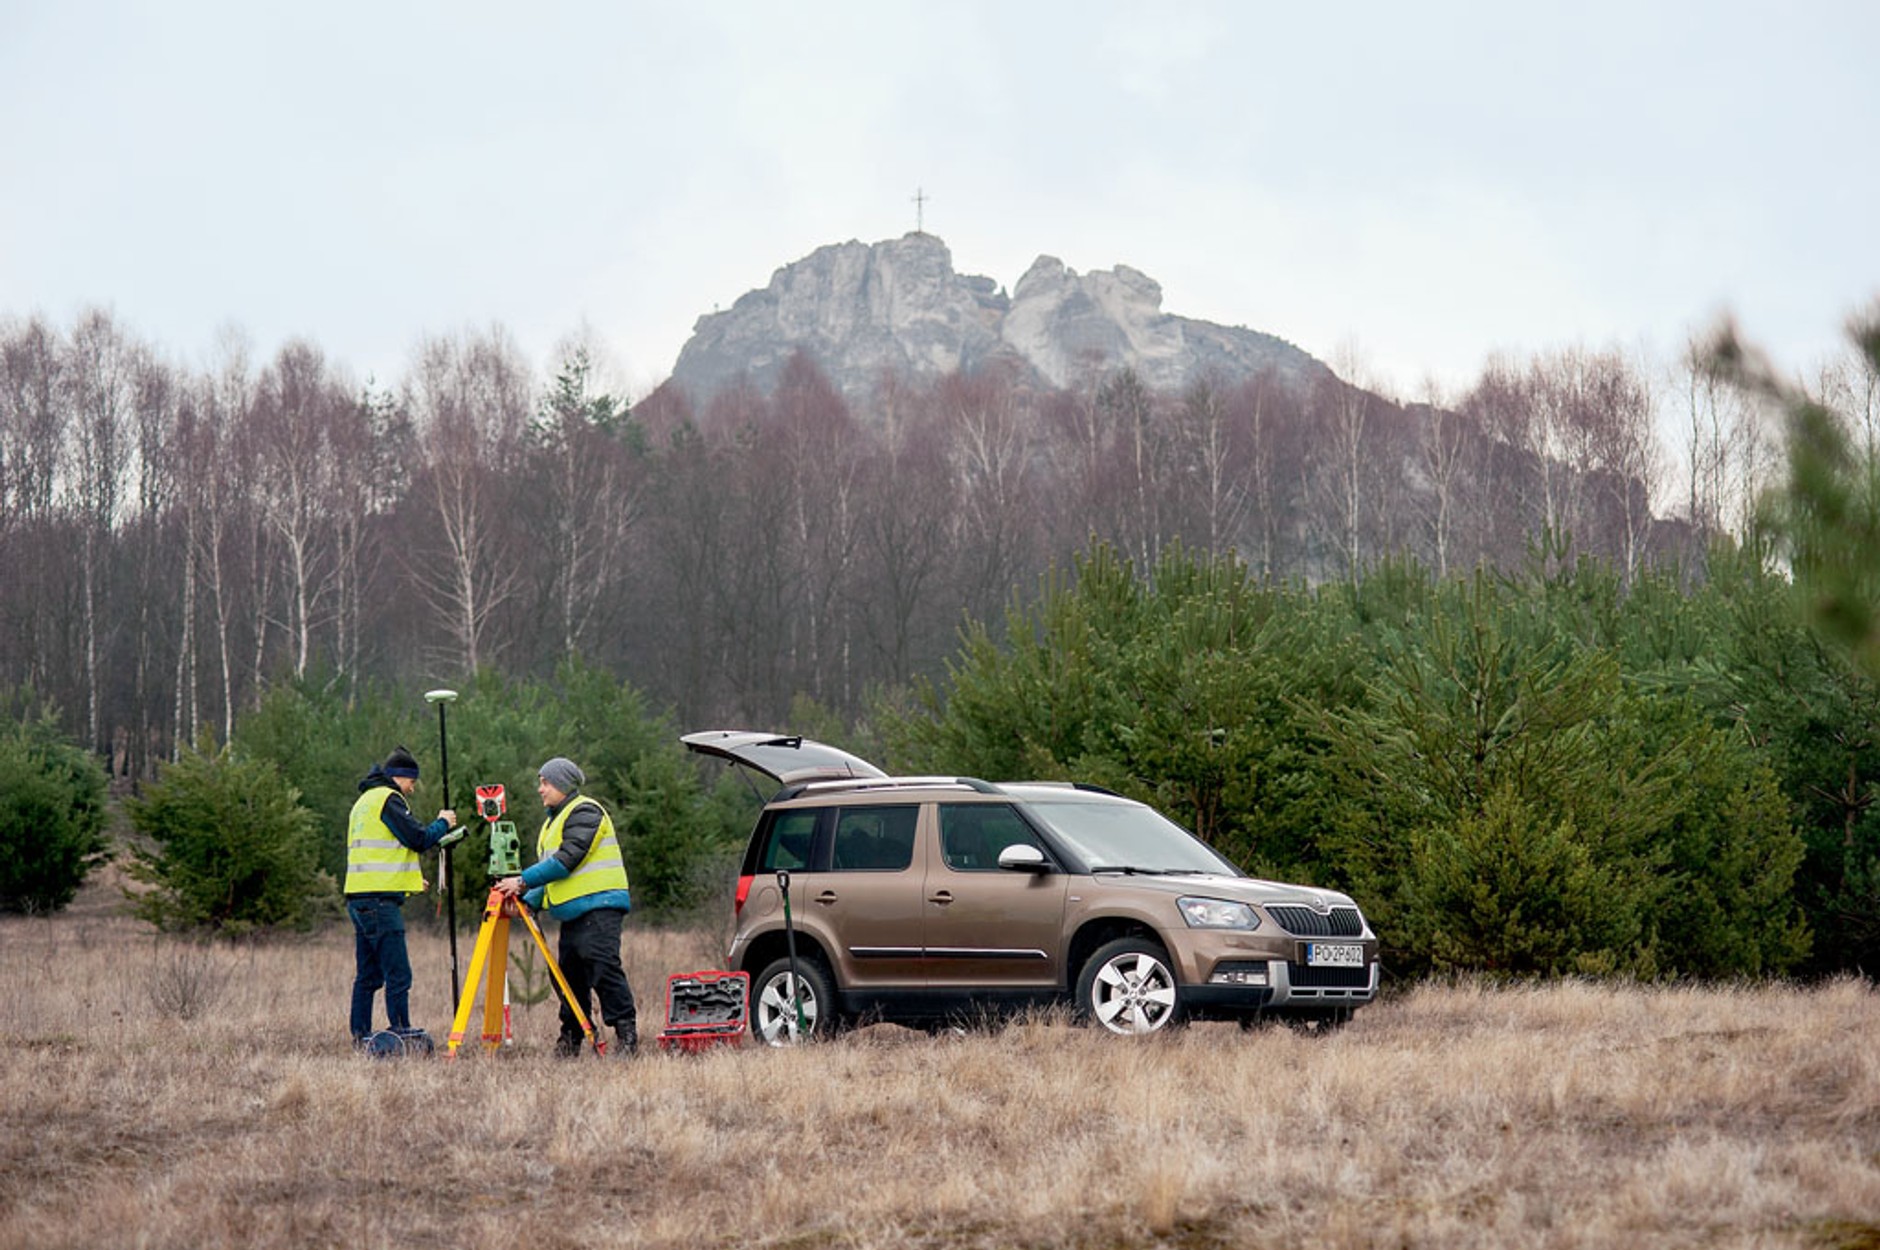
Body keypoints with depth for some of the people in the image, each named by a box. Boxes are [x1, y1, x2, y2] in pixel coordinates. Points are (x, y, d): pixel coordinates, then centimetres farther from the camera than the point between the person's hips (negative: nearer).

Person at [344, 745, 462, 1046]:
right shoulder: (387, 799, -7)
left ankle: (360, 1038, 11)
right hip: (380, 899, -10)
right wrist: (443, 823, 4)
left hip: (359, 897, 10)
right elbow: (418, 838, -14)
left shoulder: (364, 801, 22)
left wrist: (406, 877, 23)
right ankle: (401, 1033, -13)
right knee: (398, 975, -10)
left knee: (368, 975, 11)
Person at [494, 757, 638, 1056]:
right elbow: (553, 872, 24)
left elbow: (567, 860, -18)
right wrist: (530, 901, 9)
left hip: (599, 907, -10)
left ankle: (626, 1033, -16)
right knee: (570, 974, 7)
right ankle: (571, 1038, 11)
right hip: (573, 912, 10)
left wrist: (523, 881, -16)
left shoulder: (584, 812, -8)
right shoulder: (553, 819, 23)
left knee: (603, 969, -16)